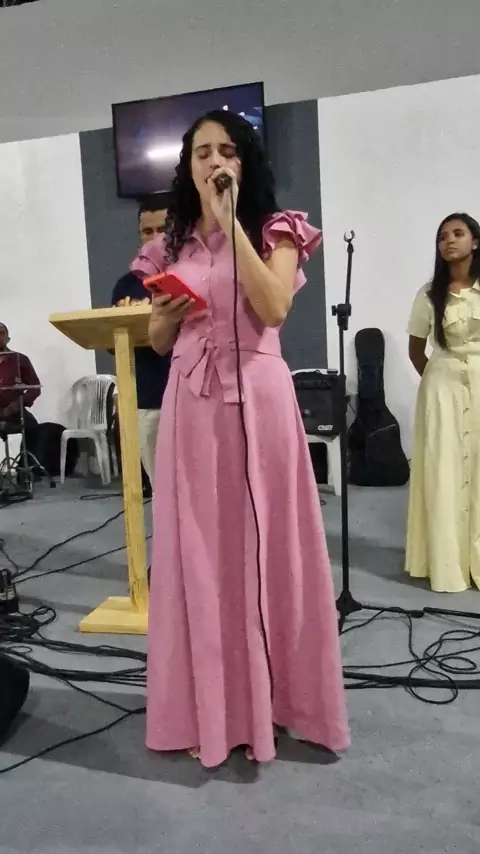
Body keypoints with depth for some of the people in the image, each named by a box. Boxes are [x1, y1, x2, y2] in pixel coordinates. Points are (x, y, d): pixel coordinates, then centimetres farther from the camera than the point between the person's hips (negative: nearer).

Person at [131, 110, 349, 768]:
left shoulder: (275, 232, 4)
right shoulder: (172, 245, 13)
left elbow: (274, 308, -15)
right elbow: (158, 341, 17)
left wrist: (231, 222, -13)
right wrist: (167, 312, -5)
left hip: (258, 397, -3)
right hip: (192, 404, 3)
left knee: (265, 542, 3)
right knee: (199, 550, 6)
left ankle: (273, 695, 23)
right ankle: (212, 705, 23)